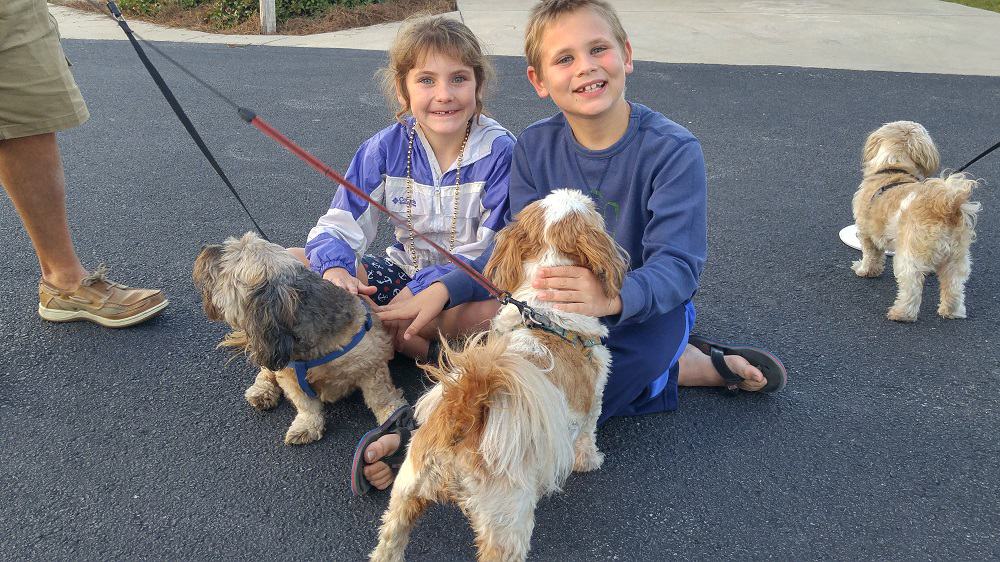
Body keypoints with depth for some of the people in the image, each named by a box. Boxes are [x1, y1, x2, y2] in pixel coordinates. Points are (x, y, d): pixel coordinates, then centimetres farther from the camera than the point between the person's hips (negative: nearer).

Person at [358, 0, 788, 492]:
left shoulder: (673, 150, -19)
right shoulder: (535, 147, -4)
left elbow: (677, 266, -26)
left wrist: (613, 297, -49)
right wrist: (444, 289, -19)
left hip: (647, 310, -5)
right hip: (560, 306, 6)